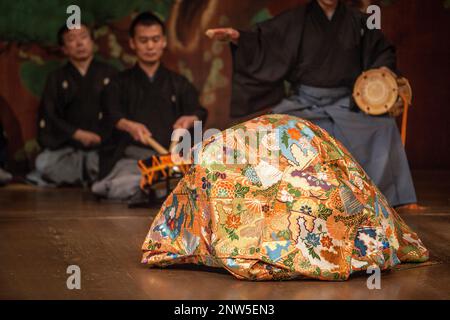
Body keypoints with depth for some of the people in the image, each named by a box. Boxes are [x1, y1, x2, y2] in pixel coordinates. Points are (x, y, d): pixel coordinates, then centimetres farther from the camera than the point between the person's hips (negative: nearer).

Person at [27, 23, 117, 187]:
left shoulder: (109, 74, 14)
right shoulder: (57, 78, 17)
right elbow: (48, 117, 6)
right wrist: (77, 134, -8)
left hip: (104, 149, -1)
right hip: (68, 149, 1)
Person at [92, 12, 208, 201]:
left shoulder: (179, 84, 21)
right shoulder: (121, 84, 16)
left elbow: (198, 113, 4)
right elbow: (111, 117, -3)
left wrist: (190, 119, -22)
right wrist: (129, 125, -27)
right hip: (131, 157, 0)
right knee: (118, 191, -34)